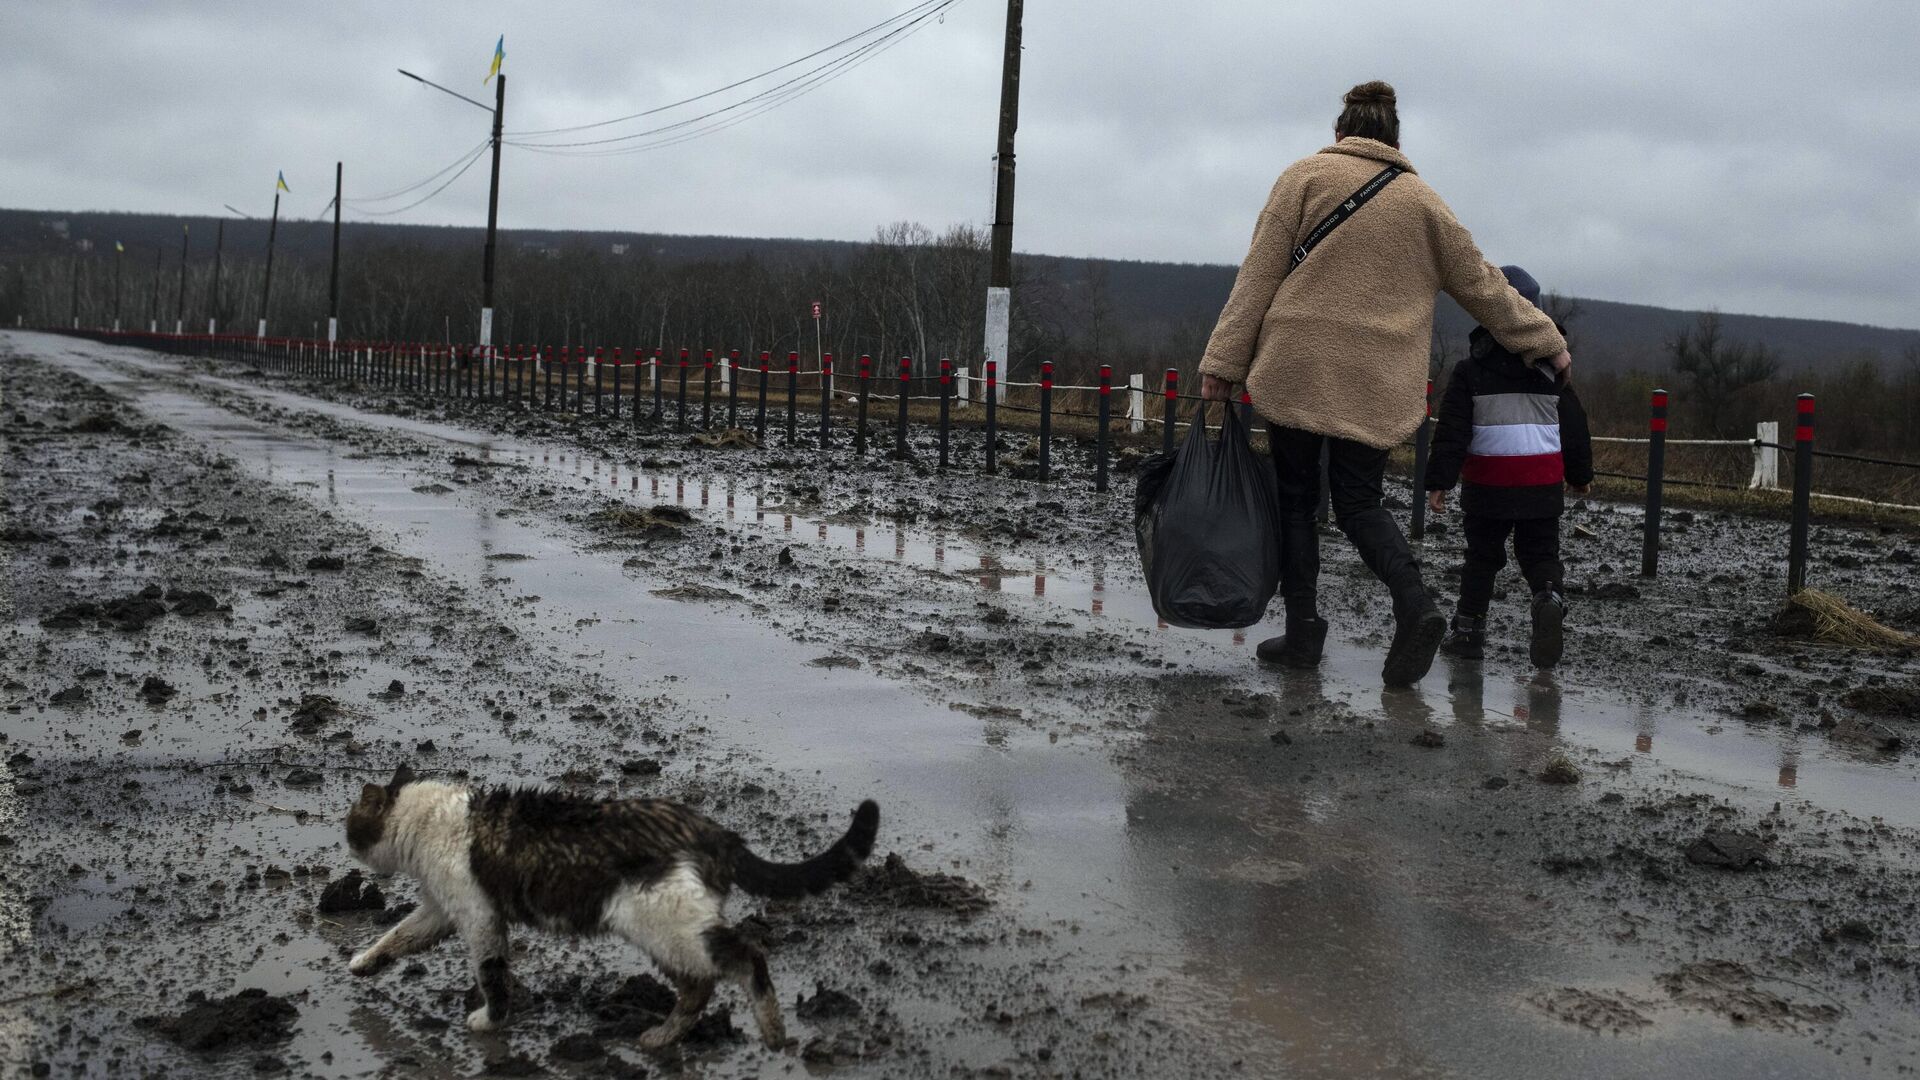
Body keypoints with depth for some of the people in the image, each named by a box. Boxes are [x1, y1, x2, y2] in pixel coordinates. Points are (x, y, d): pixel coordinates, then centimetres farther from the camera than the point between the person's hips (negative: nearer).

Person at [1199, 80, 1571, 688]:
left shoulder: (1306, 177, 4)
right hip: (1379, 386, 2)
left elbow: (1259, 275, -3)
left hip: (1297, 369, -2)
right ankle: (1415, 606, -11)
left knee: (1295, 499, 9)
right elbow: (1481, 286, 15)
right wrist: (1547, 342, 26)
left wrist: (1224, 361, -2)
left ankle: (1302, 631, 5)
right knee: (1358, 502, 11)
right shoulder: (1422, 201, 11)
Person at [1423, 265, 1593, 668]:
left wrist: (1439, 480, -7)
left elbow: (1452, 430, -7)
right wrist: (1580, 474, 23)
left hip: (1487, 481, -1)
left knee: (1482, 555, 11)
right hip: (1543, 481, 1)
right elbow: (1574, 426, 12)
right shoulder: (1552, 370, 6)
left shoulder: (1470, 371, -2)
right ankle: (1549, 597, -19)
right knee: (1540, 553, 10)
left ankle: (1469, 627, 11)